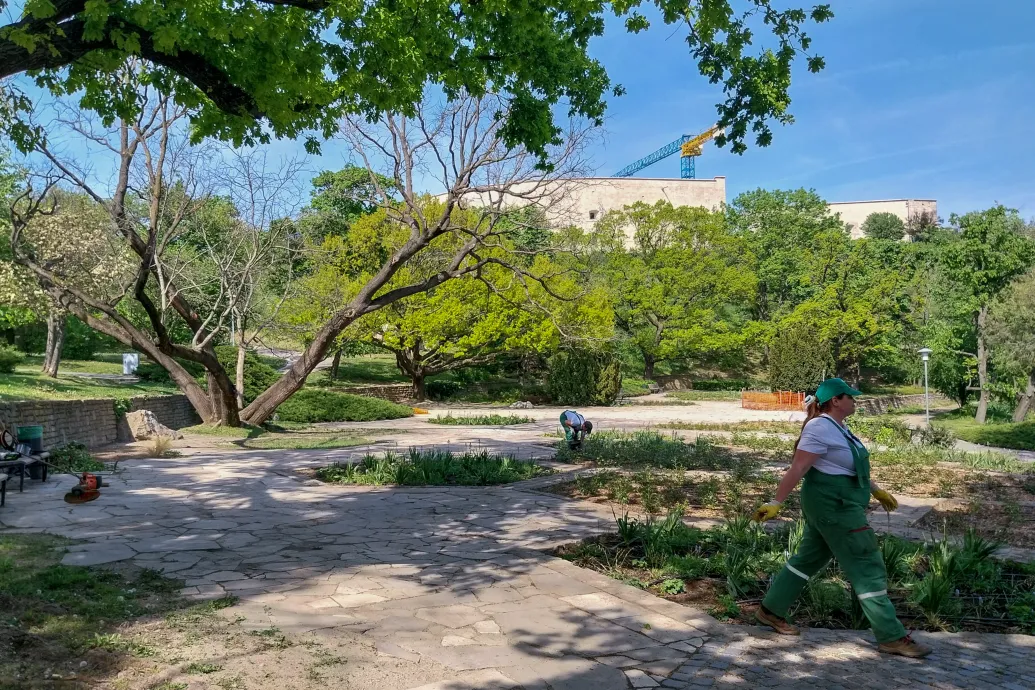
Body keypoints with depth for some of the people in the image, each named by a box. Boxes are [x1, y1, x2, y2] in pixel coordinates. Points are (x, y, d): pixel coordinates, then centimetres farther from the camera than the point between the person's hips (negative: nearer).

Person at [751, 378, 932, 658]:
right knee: (867, 567, -5)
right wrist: (776, 503, -22)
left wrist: (877, 490, 24)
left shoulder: (838, 428, 13)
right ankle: (891, 637, 3)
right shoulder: (820, 428, -19)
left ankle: (771, 610, 25)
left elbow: (853, 465, 23)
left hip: (838, 504, 11)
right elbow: (797, 469, -22)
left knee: (809, 558, 16)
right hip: (832, 505, -11)